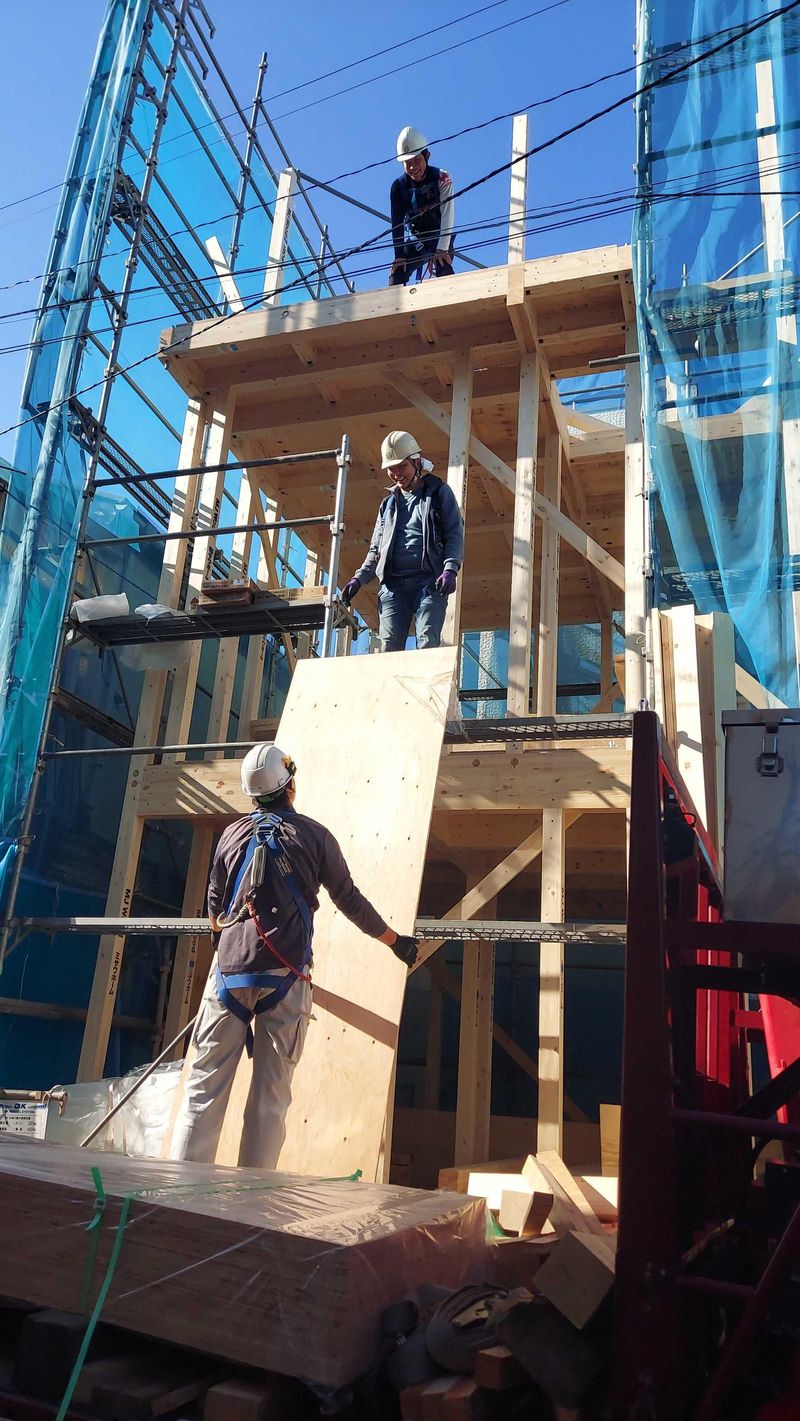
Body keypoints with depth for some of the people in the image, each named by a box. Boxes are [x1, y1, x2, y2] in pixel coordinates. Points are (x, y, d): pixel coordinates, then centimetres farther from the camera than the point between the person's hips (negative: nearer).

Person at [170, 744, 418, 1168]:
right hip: (284, 975, -2)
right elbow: (350, 900, 7)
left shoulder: (234, 834, 9)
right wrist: (396, 940, 20)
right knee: (270, 1093, 5)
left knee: (205, 1085, 6)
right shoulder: (314, 834, 2)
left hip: (229, 971, 2)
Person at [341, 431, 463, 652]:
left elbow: (455, 534, 2)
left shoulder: (439, 493, 11)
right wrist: (359, 578, 11)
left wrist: (450, 568, -15)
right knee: (389, 647, -7)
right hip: (393, 584, 4)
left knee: (427, 645, -17)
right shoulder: (389, 503, 24)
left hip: (429, 582, -4)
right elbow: (376, 549, 26)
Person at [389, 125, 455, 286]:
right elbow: (397, 223, -13)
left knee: (443, 270, -28)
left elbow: (447, 215, -23)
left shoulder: (441, 179, -15)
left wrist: (442, 249, -35)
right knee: (396, 274, -13)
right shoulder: (398, 186, -8)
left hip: (439, 236, -3)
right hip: (415, 241, 3)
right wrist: (399, 255, -23)